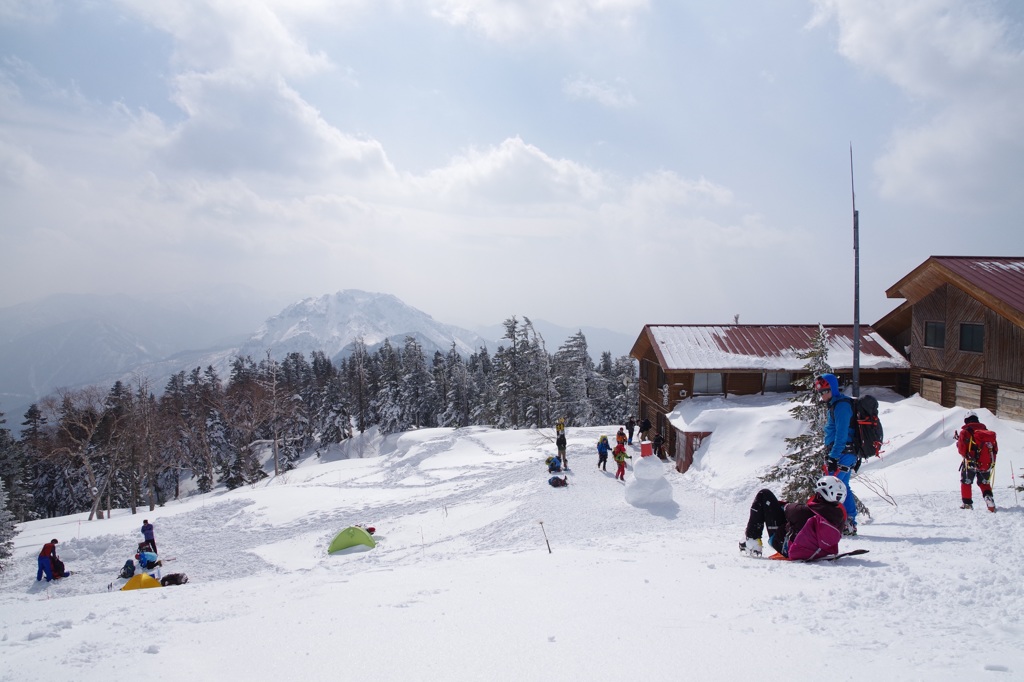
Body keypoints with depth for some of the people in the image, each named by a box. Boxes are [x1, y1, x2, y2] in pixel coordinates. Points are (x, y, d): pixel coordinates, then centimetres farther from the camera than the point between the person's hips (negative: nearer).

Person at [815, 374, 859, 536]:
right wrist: (830, 455, 23)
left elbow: (841, 434, -21)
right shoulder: (836, 404, 18)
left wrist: (833, 457, -23)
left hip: (842, 454, -10)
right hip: (846, 454, 10)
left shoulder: (841, 405, -14)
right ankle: (849, 523, 16)